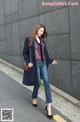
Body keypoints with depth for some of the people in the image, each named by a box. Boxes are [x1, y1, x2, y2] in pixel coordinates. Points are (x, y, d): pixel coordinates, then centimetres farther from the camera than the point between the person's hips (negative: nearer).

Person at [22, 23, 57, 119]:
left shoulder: (42, 41, 15)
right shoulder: (29, 40, -1)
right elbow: (24, 53, -1)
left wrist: (50, 60, 6)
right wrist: (28, 62, -12)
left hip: (43, 63, 5)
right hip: (35, 64, -4)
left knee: (47, 83, -6)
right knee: (38, 82, 2)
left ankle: (48, 106, -7)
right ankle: (34, 98, 33)